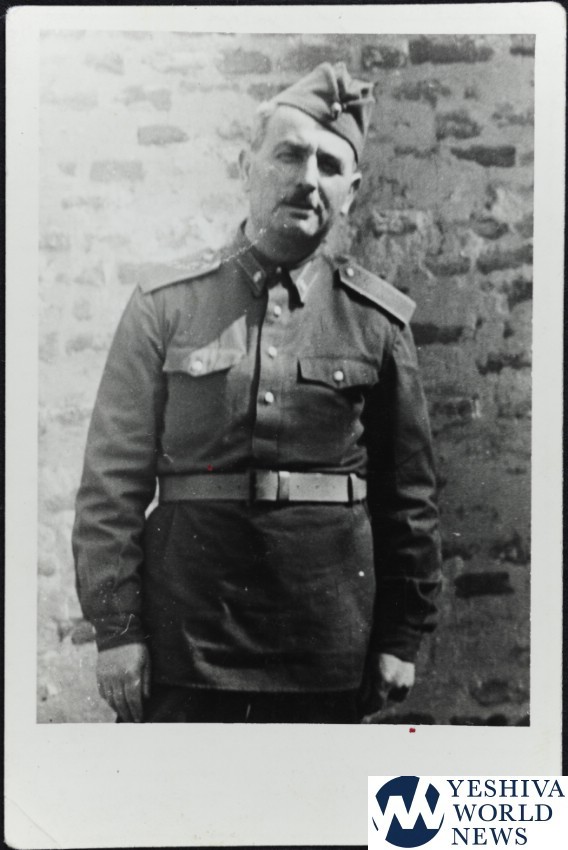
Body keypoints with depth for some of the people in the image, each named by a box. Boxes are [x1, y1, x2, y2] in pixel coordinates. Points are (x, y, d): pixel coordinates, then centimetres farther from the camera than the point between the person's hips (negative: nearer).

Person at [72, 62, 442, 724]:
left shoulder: (378, 319, 2)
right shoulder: (166, 304, 0)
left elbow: (408, 493, 5)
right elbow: (113, 478, -1)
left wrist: (402, 634, 5)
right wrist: (115, 626, -5)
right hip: (182, 642, 0)